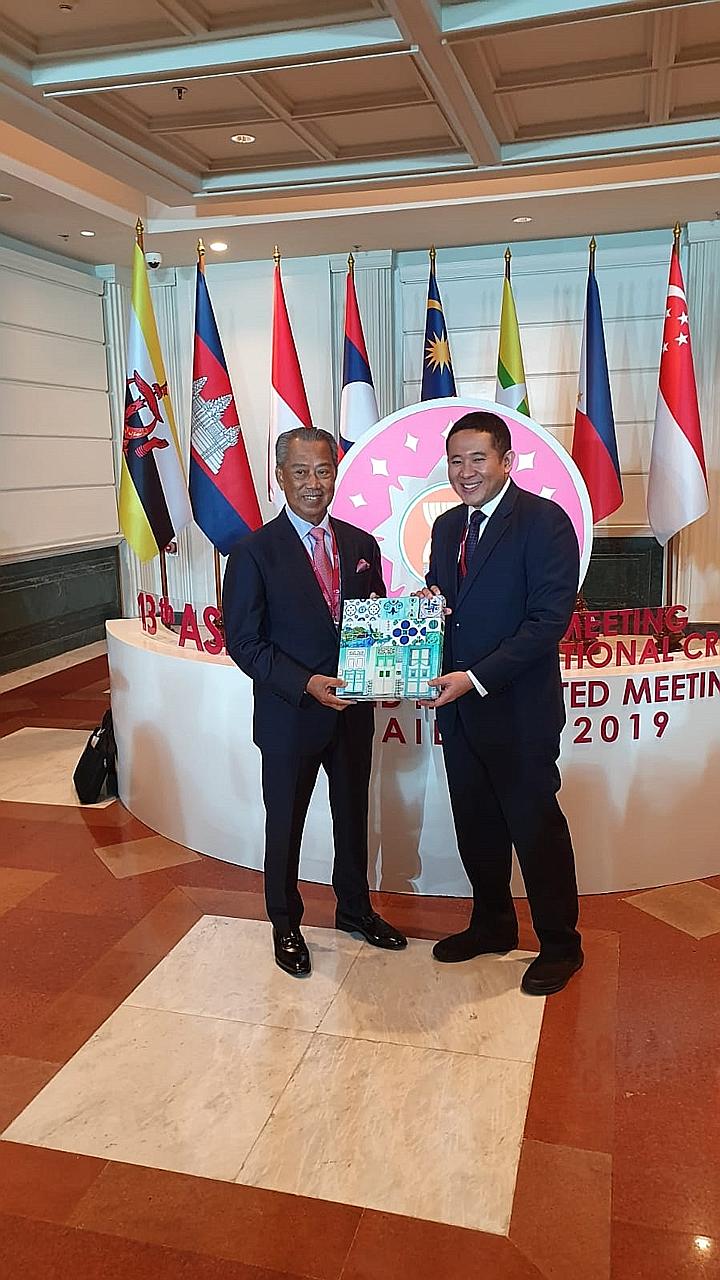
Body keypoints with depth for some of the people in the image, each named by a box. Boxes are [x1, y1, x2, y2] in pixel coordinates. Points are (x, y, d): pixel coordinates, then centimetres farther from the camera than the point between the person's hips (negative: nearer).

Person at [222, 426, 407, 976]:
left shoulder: (362, 545, 3)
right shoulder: (255, 552, -11)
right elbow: (244, 641, -13)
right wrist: (306, 684, -24)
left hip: (353, 711, 4)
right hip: (290, 715, -4)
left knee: (353, 815, 20)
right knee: (285, 825, 13)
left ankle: (354, 908, 44)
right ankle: (285, 925, 36)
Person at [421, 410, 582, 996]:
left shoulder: (544, 520, -13)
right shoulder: (447, 526, 10)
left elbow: (549, 619, -19)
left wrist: (477, 677, -24)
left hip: (520, 708, -7)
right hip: (459, 704, 7)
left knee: (536, 826, 6)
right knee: (476, 824, 18)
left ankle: (560, 945, 26)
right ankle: (492, 924, 38)